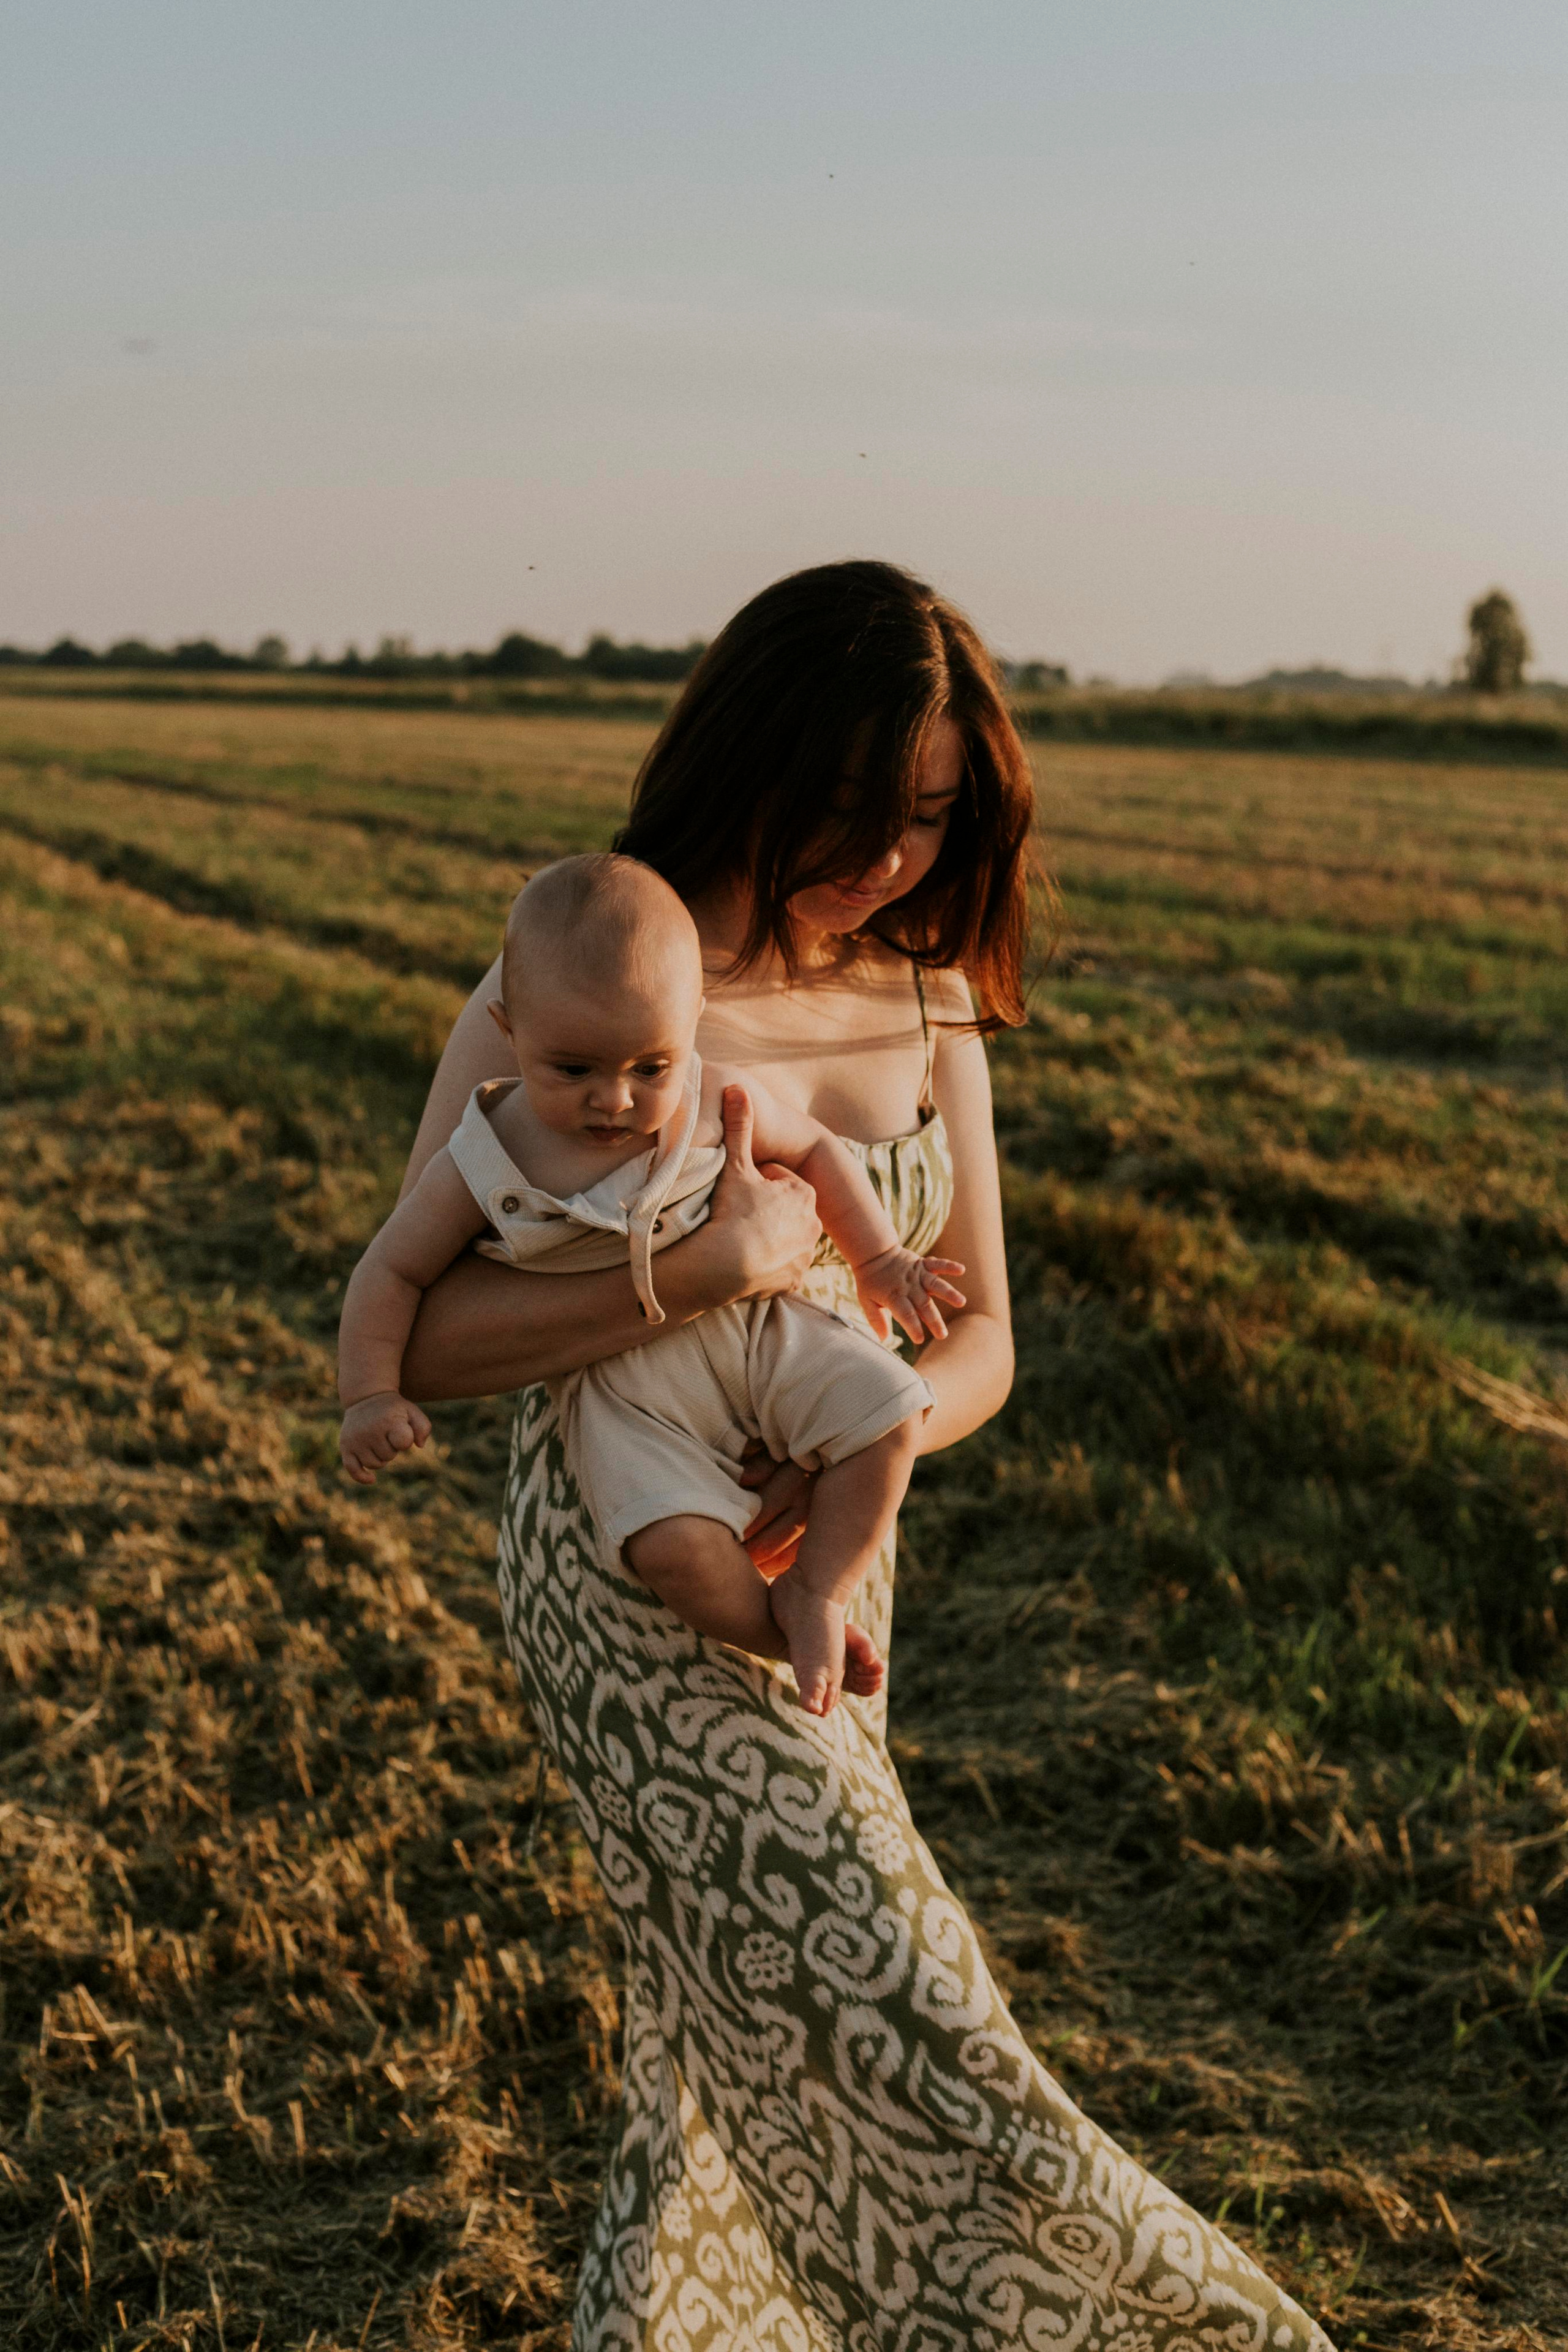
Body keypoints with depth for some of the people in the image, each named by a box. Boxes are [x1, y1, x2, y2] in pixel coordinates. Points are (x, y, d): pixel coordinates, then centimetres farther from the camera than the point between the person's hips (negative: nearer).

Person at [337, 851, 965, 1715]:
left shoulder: (718, 1105, -8)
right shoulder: (483, 1165, -13)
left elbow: (814, 1149, 10)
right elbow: (392, 1271, -2)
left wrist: (879, 1263, 9)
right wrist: (371, 1396, -10)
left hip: (753, 1326, 3)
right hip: (621, 1381, -3)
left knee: (888, 1415, -15)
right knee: (676, 1543, -28)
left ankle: (814, 1592, 2)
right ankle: (787, 1640, 0)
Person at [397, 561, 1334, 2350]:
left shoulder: (927, 1001, 3)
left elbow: (978, 1341, 4)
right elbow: (417, 1339, -18)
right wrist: (711, 1270, -28)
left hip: (823, 1573, 6)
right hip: (630, 1569, -6)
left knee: (738, 2030, 18)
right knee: (867, 2017, -9)